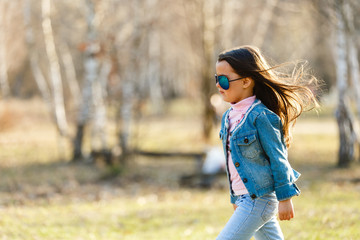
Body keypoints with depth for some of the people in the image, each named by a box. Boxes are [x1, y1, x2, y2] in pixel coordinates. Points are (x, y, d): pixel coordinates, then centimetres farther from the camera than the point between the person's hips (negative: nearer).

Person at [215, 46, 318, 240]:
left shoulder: (261, 116, -17)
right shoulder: (229, 116, 10)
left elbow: (277, 158, -15)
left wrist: (284, 198, -13)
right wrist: (236, 199, 22)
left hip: (260, 199, -9)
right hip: (246, 198, 9)